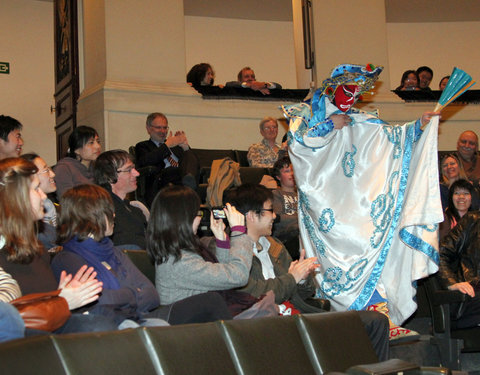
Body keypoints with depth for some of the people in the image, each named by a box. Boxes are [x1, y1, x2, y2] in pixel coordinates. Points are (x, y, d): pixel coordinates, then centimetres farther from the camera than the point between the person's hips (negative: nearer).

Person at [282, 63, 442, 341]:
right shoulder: (306, 113, 9)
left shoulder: (359, 121, 20)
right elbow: (298, 141, -8)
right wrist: (330, 127, -4)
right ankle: (382, 315, -25)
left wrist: (420, 126, -5)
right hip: (324, 197, -5)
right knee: (353, 247, -19)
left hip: (354, 200, 5)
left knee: (371, 243, -10)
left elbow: (391, 135, 9)